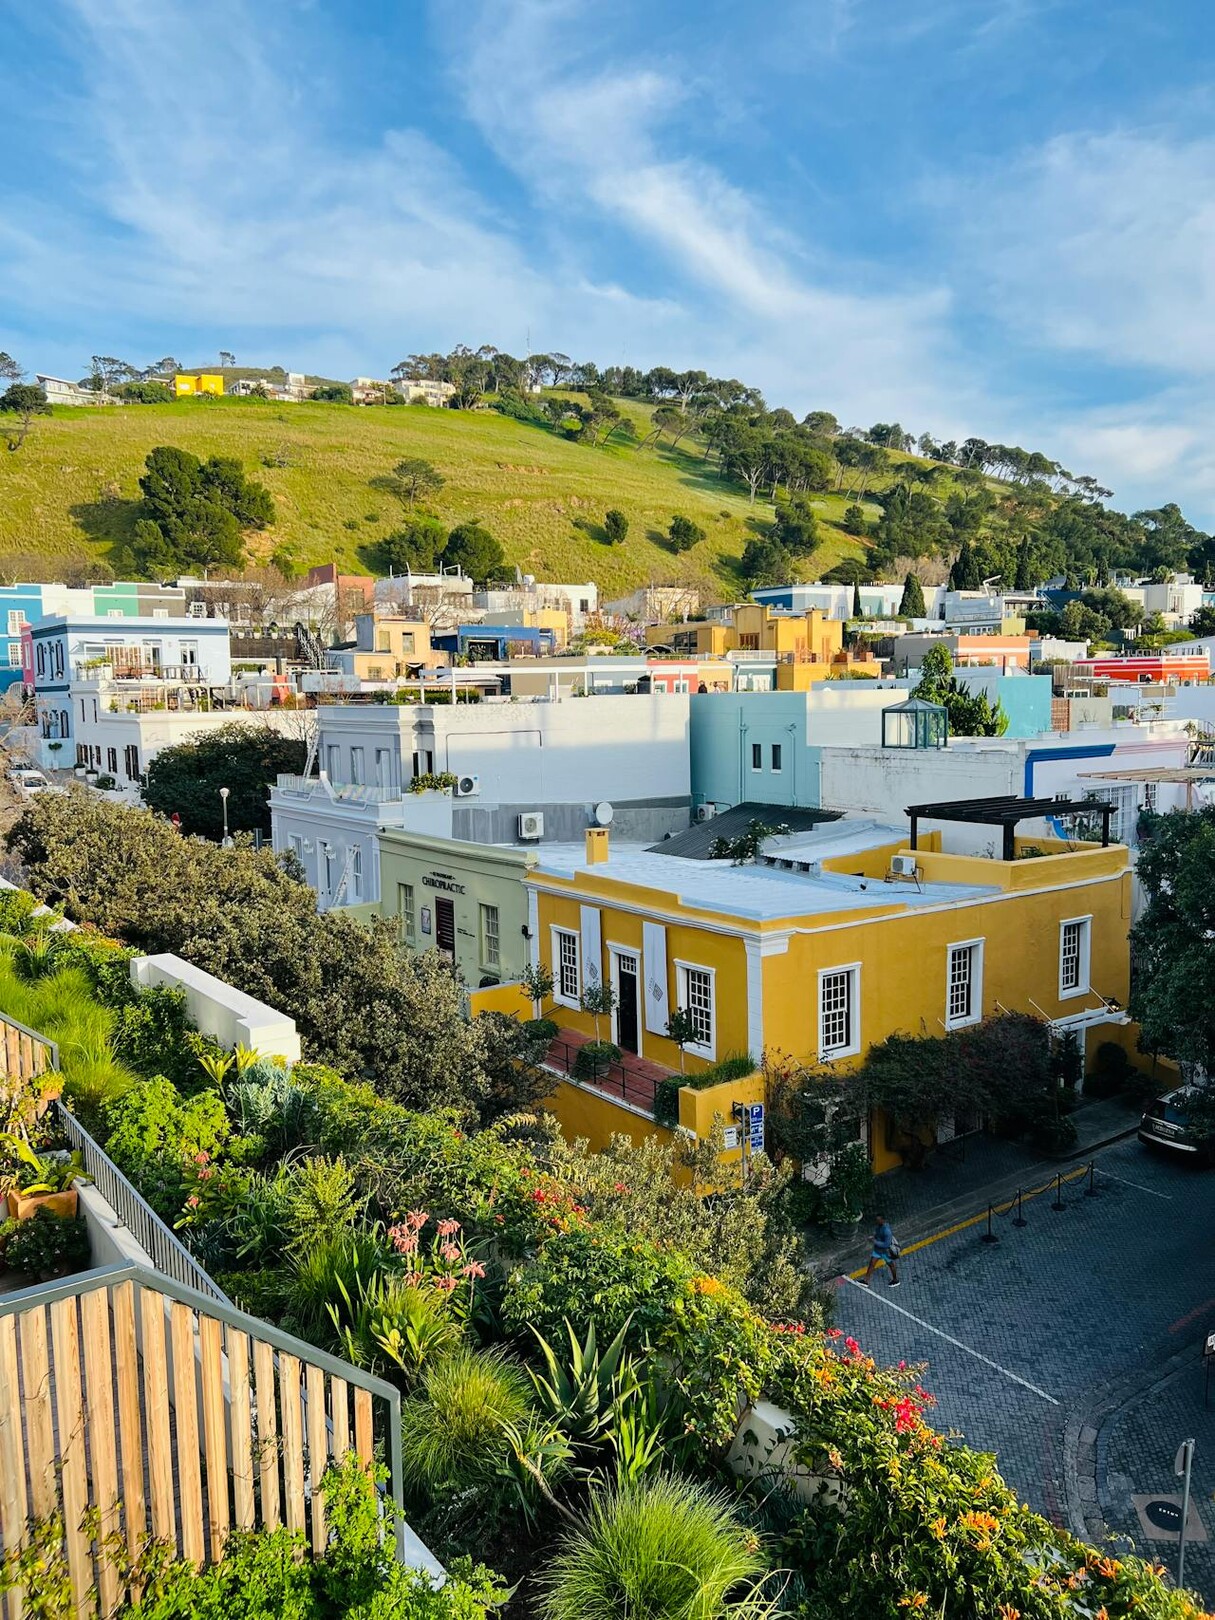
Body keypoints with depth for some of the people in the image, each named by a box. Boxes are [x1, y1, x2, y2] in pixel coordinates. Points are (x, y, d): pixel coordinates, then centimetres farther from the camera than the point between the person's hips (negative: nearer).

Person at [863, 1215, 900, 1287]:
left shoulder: (887, 1231, -36)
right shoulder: (878, 1225, -11)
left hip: (886, 1251, -7)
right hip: (877, 1249, 7)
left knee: (891, 1265, 18)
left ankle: (895, 1280, 43)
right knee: (871, 1263, 6)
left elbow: (886, 1245, -35)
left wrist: (876, 1242, -32)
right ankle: (866, 1281, 12)